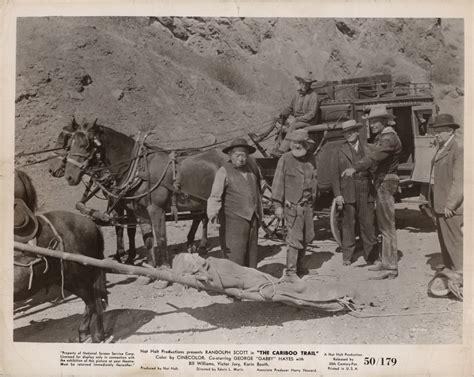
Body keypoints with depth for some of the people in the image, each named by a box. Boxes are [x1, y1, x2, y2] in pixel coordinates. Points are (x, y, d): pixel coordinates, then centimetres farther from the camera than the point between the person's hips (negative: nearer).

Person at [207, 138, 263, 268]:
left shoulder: (252, 166, 9)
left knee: (252, 254, 13)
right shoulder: (224, 172, -8)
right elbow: (215, 196, -17)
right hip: (234, 220, -6)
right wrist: (213, 214, -33)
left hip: (253, 219, 6)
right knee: (235, 258, -10)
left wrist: (260, 213, 25)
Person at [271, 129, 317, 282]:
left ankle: (299, 266, 31)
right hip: (292, 205, -6)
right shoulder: (285, 159, -8)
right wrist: (278, 205, -9)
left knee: (307, 237, 13)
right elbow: (278, 183, -7)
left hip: (307, 205, 6)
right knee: (294, 238, -7)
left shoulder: (310, 159, 7)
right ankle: (290, 272, 1)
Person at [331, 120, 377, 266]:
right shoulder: (340, 151, 6)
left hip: (365, 193, 1)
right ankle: (347, 256, 13)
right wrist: (337, 195, -5)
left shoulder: (366, 150, 11)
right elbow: (334, 174, 3)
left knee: (368, 224, 2)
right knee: (348, 225, 3)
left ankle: (371, 255, 13)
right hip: (347, 193, -1)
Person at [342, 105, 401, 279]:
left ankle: (391, 267, -5)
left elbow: (374, 156, -31)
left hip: (386, 183, -10)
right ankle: (386, 261, 26)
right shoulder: (380, 137, 16)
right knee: (383, 224, 16)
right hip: (381, 183, 10)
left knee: (387, 226, -8)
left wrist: (355, 168, -41)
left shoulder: (389, 138, -16)